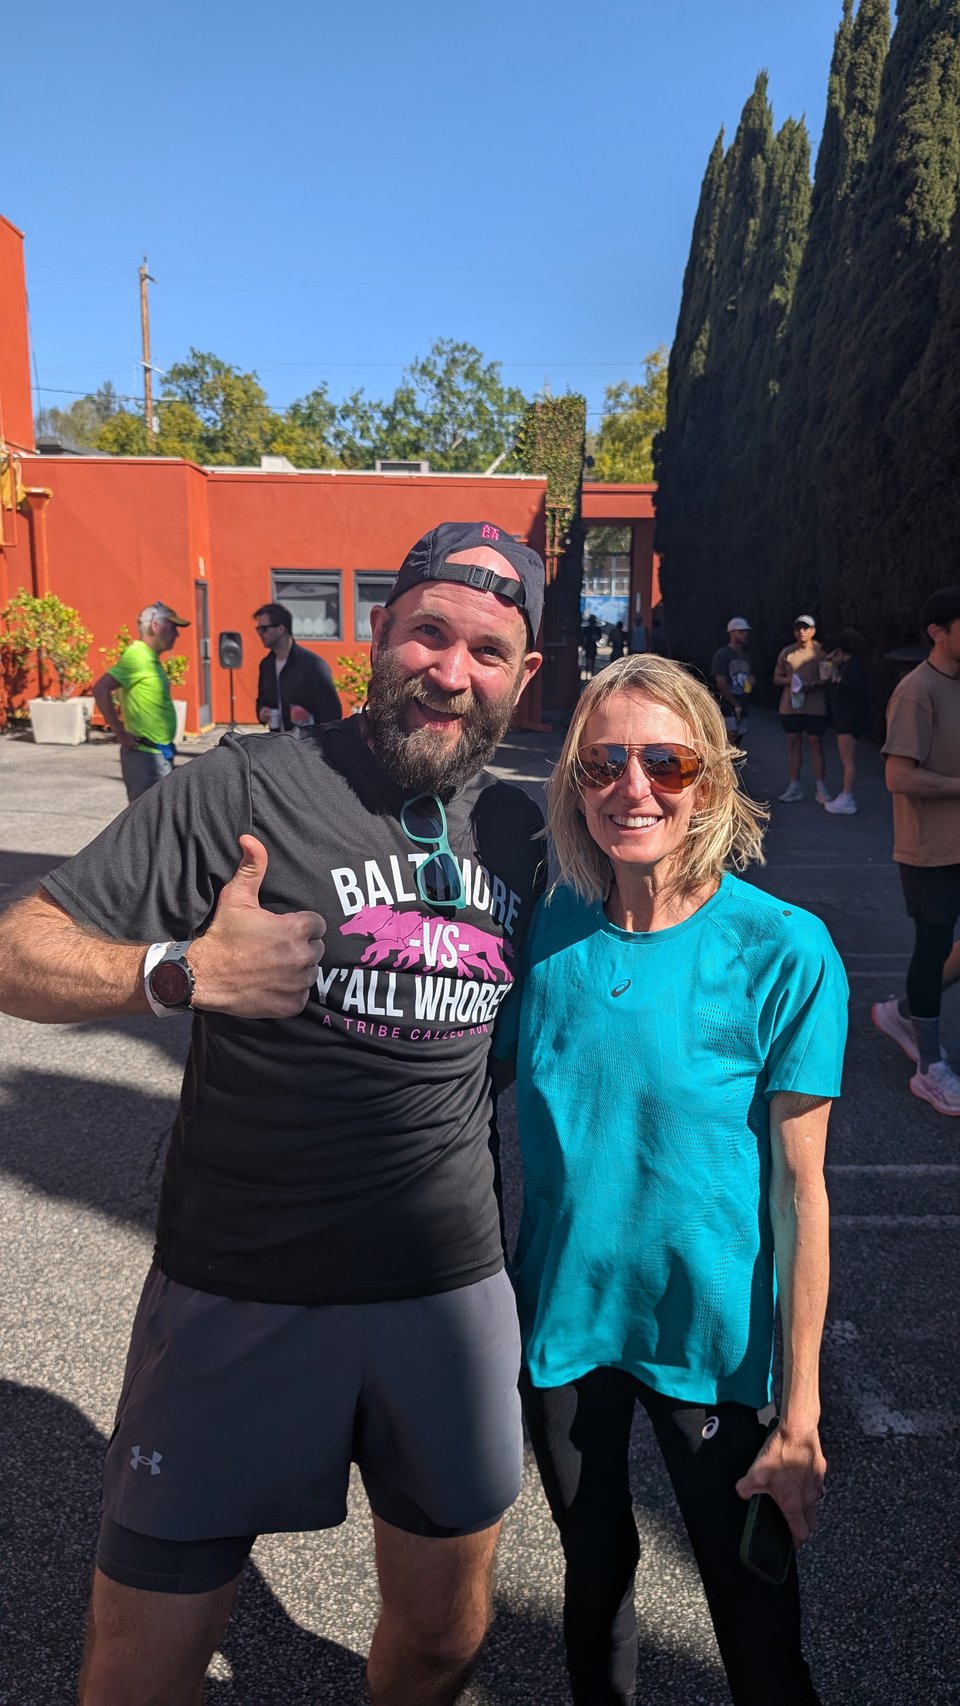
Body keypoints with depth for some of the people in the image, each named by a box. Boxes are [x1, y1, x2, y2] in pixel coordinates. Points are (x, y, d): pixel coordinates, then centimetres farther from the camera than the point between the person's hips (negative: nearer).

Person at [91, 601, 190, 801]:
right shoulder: (136, 656, -14)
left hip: (160, 754, 9)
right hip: (144, 756, -9)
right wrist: (120, 733, -20)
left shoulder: (151, 659, 13)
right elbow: (100, 689, -24)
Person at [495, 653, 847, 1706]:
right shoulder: (546, 932, -9)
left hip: (713, 1337, -3)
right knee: (594, 1569, 25)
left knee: (755, 1609, 14)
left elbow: (801, 1188, -13)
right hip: (561, 1315, 3)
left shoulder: (782, 951, -18)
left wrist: (800, 1411, -11)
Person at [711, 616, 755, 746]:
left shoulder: (745, 658, 19)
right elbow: (721, 683, -14)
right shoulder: (722, 655, -6)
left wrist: (752, 682, 2)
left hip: (741, 711, 8)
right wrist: (736, 705, -13)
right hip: (726, 710, -8)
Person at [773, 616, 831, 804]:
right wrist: (789, 680, -9)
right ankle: (794, 786, 12)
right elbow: (776, 678, 11)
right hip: (790, 705, 3)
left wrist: (813, 685, -17)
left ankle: (821, 788, 2)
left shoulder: (821, 651, 1)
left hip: (815, 707, -3)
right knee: (793, 744, 6)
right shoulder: (787, 652, 9)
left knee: (816, 745, -2)